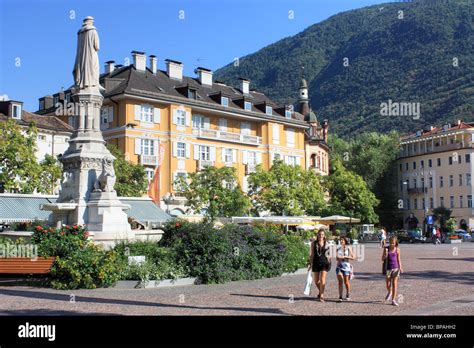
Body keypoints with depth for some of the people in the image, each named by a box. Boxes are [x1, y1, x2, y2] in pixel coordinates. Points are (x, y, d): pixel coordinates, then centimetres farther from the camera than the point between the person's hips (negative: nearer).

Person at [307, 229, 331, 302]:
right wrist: (310, 263, -2)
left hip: (324, 263, -2)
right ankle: (321, 292, 36)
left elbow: (327, 254, 11)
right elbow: (312, 254, 3)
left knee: (322, 280, -10)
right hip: (316, 263, 2)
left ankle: (321, 296, -5)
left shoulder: (326, 244, 3)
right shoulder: (314, 243, 3)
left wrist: (329, 262, 8)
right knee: (316, 281, 11)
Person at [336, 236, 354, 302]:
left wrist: (345, 257, -13)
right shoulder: (338, 248, 11)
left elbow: (352, 257, -4)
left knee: (346, 282, 3)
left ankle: (348, 295, 25)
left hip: (346, 266, -3)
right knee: (340, 282, -5)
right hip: (339, 266, 3)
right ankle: (340, 296, -5)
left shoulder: (348, 248, -1)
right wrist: (338, 257, -8)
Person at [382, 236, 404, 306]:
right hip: (388, 268, 1)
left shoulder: (397, 249, 0)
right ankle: (389, 292, 39)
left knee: (394, 284, -4)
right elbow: (383, 259, 0)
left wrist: (400, 268, 4)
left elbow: (399, 259, 8)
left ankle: (393, 300, 2)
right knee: (387, 284, 5)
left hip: (395, 268, -1)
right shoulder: (386, 249, -1)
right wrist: (385, 254, -18)